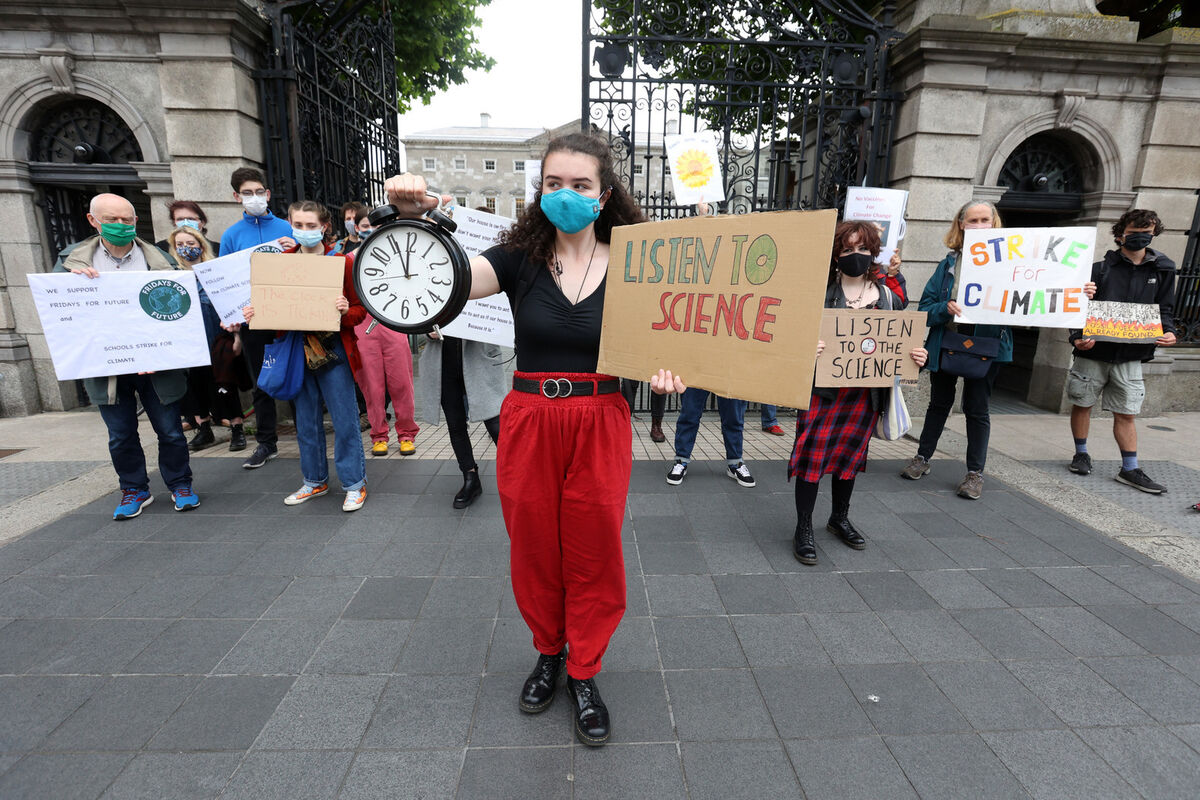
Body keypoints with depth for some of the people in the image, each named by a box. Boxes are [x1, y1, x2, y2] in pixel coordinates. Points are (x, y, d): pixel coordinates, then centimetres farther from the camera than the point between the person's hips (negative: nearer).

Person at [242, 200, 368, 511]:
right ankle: (315, 481, 28)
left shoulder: (342, 261, -3)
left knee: (344, 419, -1)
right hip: (297, 351, 4)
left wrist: (346, 311, -24)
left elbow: (360, 309, -3)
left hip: (333, 351, -4)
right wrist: (255, 314, -7)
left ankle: (354, 484, 11)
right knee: (306, 420, 13)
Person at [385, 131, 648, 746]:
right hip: (528, 423, 1)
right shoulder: (520, 257, -2)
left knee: (594, 553, 10)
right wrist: (411, 220, -33)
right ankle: (548, 652, 43)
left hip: (599, 424, 0)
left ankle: (584, 673, 34)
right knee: (534, 550, 15)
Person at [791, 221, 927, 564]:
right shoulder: (819, 292, -7)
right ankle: (804, 529, 14)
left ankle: (840, 518, 38)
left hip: (866, 392, 4)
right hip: (823, 389, -4)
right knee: (812, 455, -1)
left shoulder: (888, 297, 6)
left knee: (850, 455, 17)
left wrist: (918, 356, -5)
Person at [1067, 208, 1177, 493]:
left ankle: (1130, 470, 14)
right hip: (1093, 352, -2)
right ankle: (1081, 454, 26)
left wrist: (1167, 331, -8)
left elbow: (1165, 309, 12)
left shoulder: (1163, 269, 6)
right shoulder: (1100, 269, -5)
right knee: (1082, 404, 8)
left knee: (1126, 414, 6)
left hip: (1131, 355, 2)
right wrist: (1078, 337, -21)